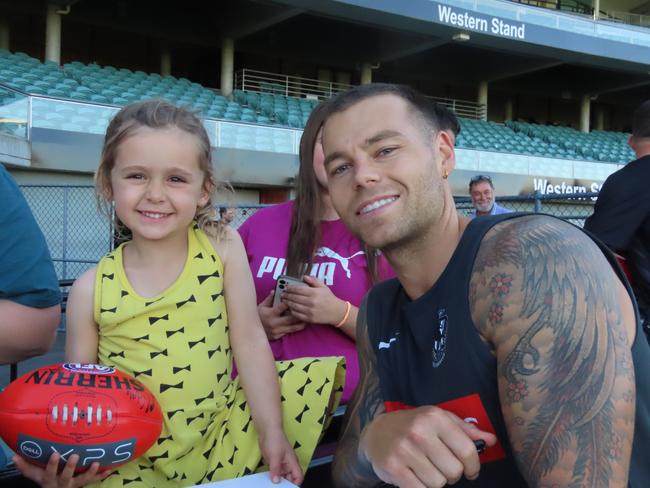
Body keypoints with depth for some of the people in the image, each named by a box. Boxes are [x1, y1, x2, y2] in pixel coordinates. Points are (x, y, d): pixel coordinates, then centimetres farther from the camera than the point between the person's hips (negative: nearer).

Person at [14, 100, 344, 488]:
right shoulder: (93, 289, -7)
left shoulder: (223, 249, -6)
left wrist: (272, 433, -8)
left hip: (222, 435, 2)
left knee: (318, 377, -9)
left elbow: (249, 342, -4)